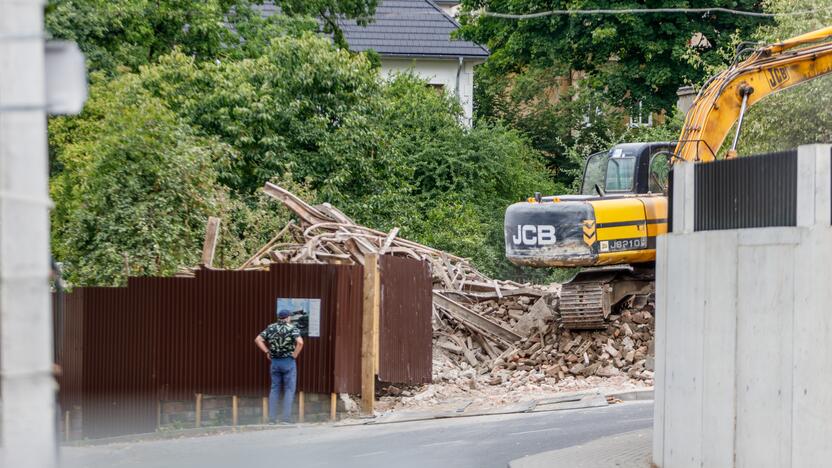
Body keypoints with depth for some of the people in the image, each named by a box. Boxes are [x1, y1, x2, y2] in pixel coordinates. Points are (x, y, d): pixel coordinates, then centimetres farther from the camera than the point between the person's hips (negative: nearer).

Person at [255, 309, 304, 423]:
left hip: (275, 362, 4)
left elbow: (258, 340, -1)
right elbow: (300, 342, -23)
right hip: (289, 362, -4)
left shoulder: (271, 328, 5)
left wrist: (267, 352, 3)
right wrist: (295, 354, -10)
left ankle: (272, 417, 7)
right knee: (289, 390, 3)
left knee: (275, 389, 12)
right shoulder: (292, 328, -7)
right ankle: (285, 417, -5)